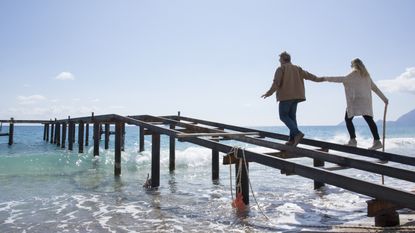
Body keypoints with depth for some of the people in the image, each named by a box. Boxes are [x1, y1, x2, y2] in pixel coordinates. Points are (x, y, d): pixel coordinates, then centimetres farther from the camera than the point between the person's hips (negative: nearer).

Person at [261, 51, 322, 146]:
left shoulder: (281, 69, -4)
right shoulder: (296, 68, 14)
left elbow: (276, 83, -15)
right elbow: (307, 75, 21)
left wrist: (269, 93, -9)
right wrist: (317, 79, 37)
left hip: (286, 96, -6)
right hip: (295, 96, 6)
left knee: (283, 116, 0)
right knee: (292, 116, 9)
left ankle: (297, 133, -17)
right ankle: (292, 139, 2)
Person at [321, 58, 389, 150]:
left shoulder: (354, 73, 1)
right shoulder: (366, 75, 23)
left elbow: (344, 79, -15)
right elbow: (375, 87, 25)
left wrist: (327, 78, -16)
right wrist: (384, 98, 31)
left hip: (356, 100, -7)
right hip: (366, 101, 7)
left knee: (348, 119, -3)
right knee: (369, 119, 0)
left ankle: (353, 140, -15)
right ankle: (377, 141, -6)